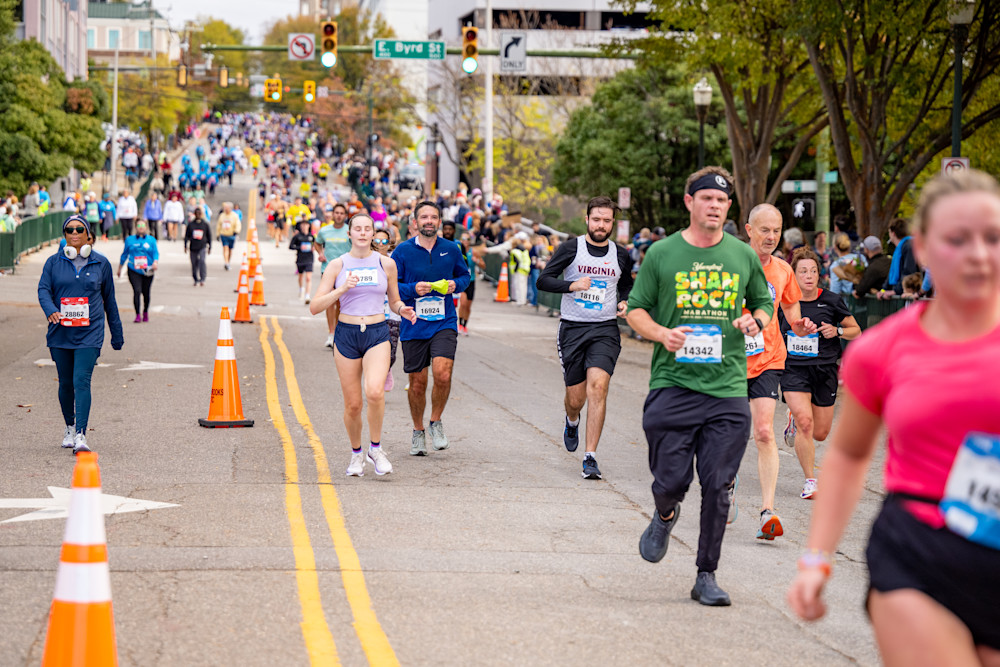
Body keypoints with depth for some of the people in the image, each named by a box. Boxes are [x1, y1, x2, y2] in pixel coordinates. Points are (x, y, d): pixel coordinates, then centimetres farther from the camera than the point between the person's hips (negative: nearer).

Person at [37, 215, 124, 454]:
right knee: (66, 383, 12)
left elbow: (109, 299, 12)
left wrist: (117, 334, 16)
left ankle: (81, 435, -20)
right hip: (60, 333, 2)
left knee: (82, 381, -15)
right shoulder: (54, 262, 5)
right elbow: (43, 289, -4)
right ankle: (70, 428, 32)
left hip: (89, 334, -2)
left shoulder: (101, 263, 5)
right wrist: (51, 311, -26)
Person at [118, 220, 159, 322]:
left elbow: (156, 253, -1)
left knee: (146, 292, 10)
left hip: (147, 271, 1)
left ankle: (145, 312, 34)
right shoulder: (130, 240, 8)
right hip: (134, 271, -1)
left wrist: (155, 262, -21)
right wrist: (119, 267, 20)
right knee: (137, 291, -16)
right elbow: (124, 254, 16)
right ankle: (138, 315, -12)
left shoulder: (151, 240, 7)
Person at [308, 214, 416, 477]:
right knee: (352, 404, 1)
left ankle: (375, 448, -4)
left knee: (375, 391, -24)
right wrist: (342, 289, -16)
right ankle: (356, 453, 25)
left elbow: (394, 300, 18)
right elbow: (315, 307, -3)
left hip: (377, 335, 0)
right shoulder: (338, 265, 2)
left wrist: (402, 310, -5)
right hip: (346, 335, 0)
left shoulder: (386, 263, 5)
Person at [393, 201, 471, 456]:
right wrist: (413, 289, -17)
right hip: (413, 326, 0)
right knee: (417, 383, 6)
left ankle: (436, 422, 6)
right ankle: (418, 431, 27)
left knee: (442, 373, -18)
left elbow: (465, 274, 18)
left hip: (444, 322, 0)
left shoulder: (451, 249, 4)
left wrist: (455, 284, -4)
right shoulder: (403, 251, -3)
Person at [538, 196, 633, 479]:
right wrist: (571, 285, -19)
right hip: (572, 328, 0)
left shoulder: (621, 256, 8)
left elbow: (627, 285, 25)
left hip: (605, 329, 1)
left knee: (598, 386, -19)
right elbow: (543, 280, -3)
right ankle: (572, 421, 45)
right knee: (576, 397, 5)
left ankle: (590, 457, -16)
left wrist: (624, 302, 4)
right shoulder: (571, 249, 0)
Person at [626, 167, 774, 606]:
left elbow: (764, 303, 21)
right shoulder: (662, 253, 2)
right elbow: (636, 309, 7)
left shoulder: (743, 256, 8)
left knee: (718, 488, -1)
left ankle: (706, 576, 11)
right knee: (672, 481, -3)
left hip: (728, 390, 1)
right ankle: (665, 516, 34)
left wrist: (755, 320, -2)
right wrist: (661, 333, -12)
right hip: (672, 385, -1)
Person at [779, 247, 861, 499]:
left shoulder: (831, 301, -4)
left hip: (824, 370, 1)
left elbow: (856, 331, 5)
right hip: (793, 368, -1)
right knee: (805, 422, -21)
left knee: (820, 434, 7)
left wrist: (837, 331, -13)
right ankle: (810, 481, -9)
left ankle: (795, 421, 42)